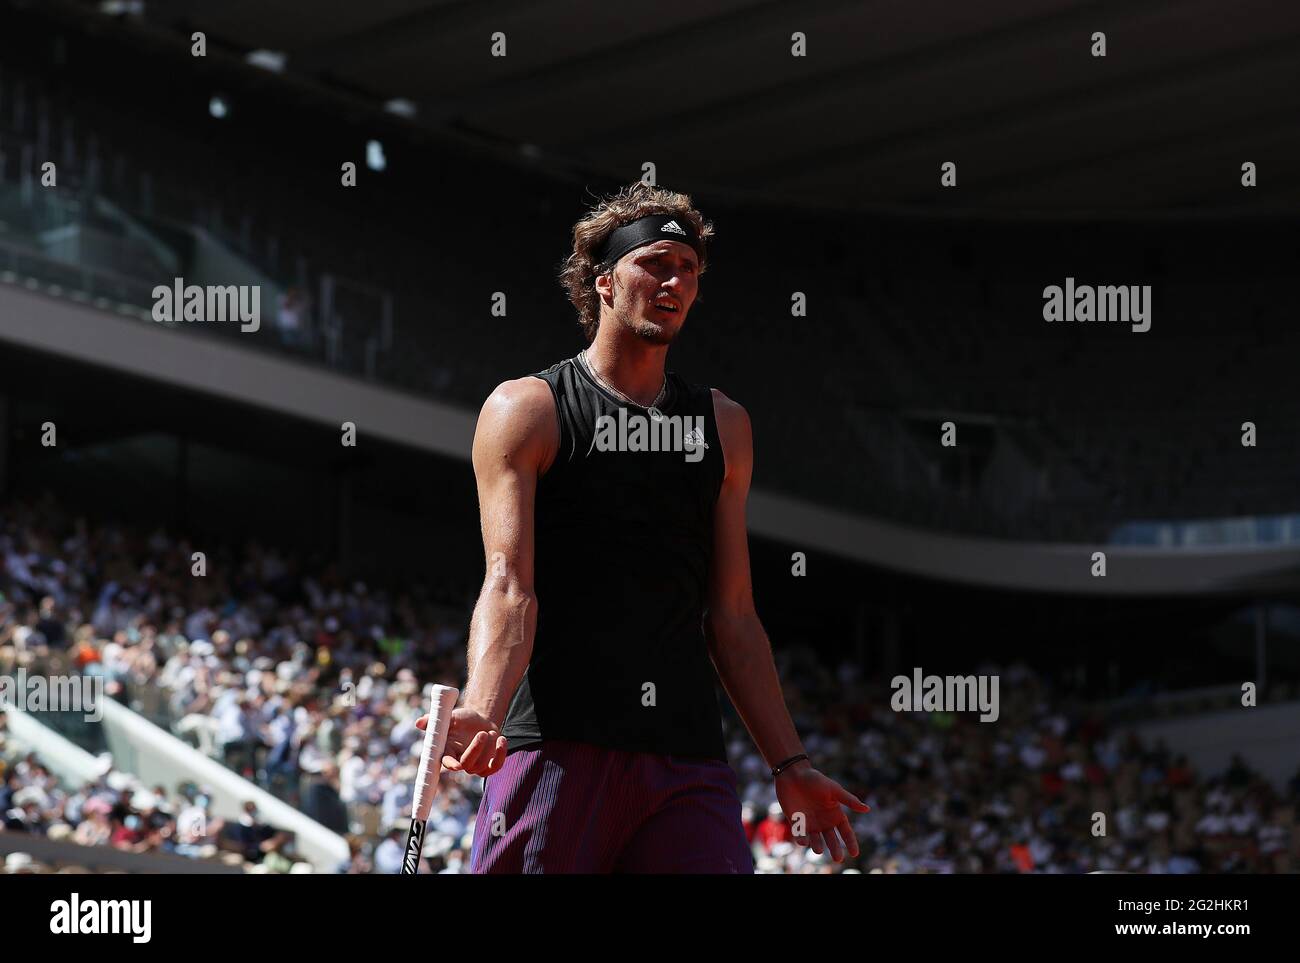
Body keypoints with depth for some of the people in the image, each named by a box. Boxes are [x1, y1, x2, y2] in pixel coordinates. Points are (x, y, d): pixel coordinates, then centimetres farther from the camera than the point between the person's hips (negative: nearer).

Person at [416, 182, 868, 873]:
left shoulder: (722, 425, 17)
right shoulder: (527, 409, 3)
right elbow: (509, 585, -9)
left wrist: (790, 765, 14)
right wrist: (482, 712, -26)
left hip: (688, 758, 4)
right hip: (556, 748, -4)